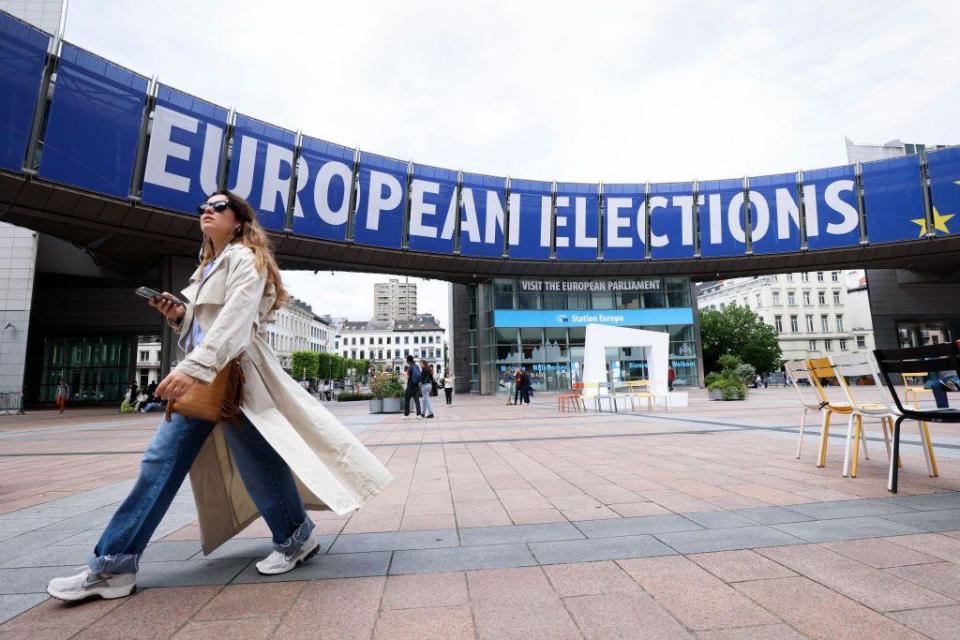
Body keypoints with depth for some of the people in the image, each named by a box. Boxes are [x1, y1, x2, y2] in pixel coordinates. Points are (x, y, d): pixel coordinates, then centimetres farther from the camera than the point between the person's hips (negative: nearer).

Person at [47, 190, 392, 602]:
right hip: (200, 376, 9)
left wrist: (195, 368, -34)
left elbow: (235, 320, -22)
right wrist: (178, 315, 6)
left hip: (234, 374, -9)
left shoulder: (244, 258, -5)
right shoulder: (207, 268, 22)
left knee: (257, 464, -2)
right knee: (160, 461, 7)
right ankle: (113, 565, 15)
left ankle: (297, 539, 17)